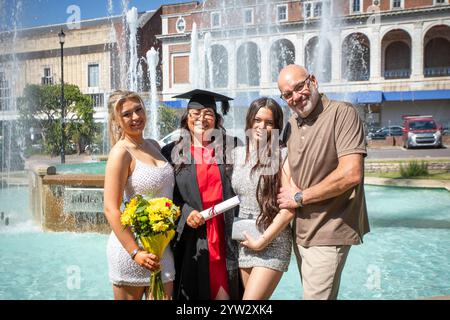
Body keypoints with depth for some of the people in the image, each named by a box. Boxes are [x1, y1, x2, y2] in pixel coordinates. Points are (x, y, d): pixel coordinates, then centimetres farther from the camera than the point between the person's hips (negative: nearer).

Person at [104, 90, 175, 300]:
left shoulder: (154, 145, 8)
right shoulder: (121, 152, -14)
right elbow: (111, 210, -19)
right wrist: (135, 252, -23)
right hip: (131, 244, -6)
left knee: (165, 296, 10)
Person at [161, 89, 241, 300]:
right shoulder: (173, 153, 4)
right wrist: (185, 213, -13)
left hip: (224, 235, 1)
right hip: (190, 237, -1)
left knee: (223, 291, 5)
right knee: (194, 291, 6)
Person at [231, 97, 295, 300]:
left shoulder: (282, 156, -10)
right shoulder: (237, 154, 5)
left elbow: (289, 209, -13)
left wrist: (262, 241, -11)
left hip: (272, 243, -5)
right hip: (243, 242, 5)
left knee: (252, 297, -9)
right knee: (256, 297, 13)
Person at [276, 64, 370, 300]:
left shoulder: (342, 113, -14)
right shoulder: (291, 124, 9)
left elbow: (351, 174, -23)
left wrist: (299, 197, -14)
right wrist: (288, 191, 1)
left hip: (328, 233, -7)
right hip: (301, 231, 7)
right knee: (312, 291, 18)